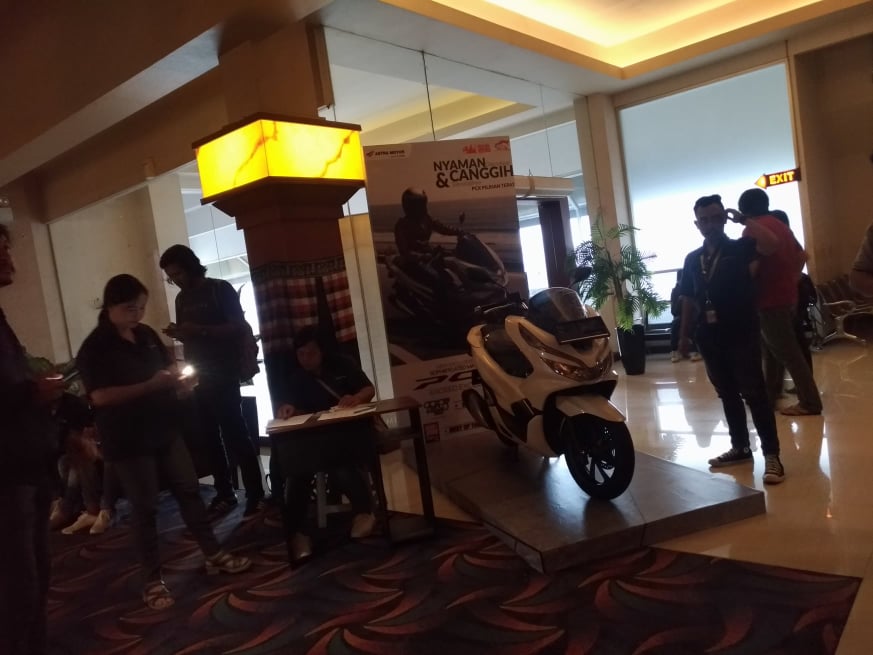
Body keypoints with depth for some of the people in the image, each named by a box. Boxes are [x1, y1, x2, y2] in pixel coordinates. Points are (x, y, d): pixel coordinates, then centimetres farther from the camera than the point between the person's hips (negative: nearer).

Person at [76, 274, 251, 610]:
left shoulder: (147, 334, 7)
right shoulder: (94, 348, -12)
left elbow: (168, 366, 20)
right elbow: (101, 396, -21)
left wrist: (180, 379, -4)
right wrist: (151, 385, -26)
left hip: (165, 429, 6)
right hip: (128, 440, -6)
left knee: (189, 491, 11)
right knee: (144, 507, 2)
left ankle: (213, 555, 24)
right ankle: (152, 580, 16)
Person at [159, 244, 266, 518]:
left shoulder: (220, 289, -5)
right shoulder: (181, 299, 13)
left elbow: (238, 327, -12)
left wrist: (199, 330, -21)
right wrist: (178, 333, -3)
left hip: (223, 375, -6)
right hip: (196, 377, 6)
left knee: (235, 434, -6)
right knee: (209, 437, 7)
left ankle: (256, 494, 0)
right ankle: (224, 494, 15)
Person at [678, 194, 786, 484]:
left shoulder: (739, 248, -2)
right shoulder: (692, 259, 11)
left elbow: (772, 244, -23)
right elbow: (688, 299, 14)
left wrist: (743, 219, -16)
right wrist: (685, 334, 12)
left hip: (741, 333, -5)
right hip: (710, 337, 5)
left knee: (754, 393, -5)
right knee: (727, 395, 13)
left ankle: (772, 455, -1)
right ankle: (740, 447, 25)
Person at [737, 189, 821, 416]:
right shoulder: (780, 225, 13)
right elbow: (802, 255, 18)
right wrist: (792, 278, 18)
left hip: (770, 299, -9)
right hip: (787, 296, 9)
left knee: (788, 352, -4)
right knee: (773, 348, 16)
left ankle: (810, 402, 0)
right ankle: (770, 395, 24)